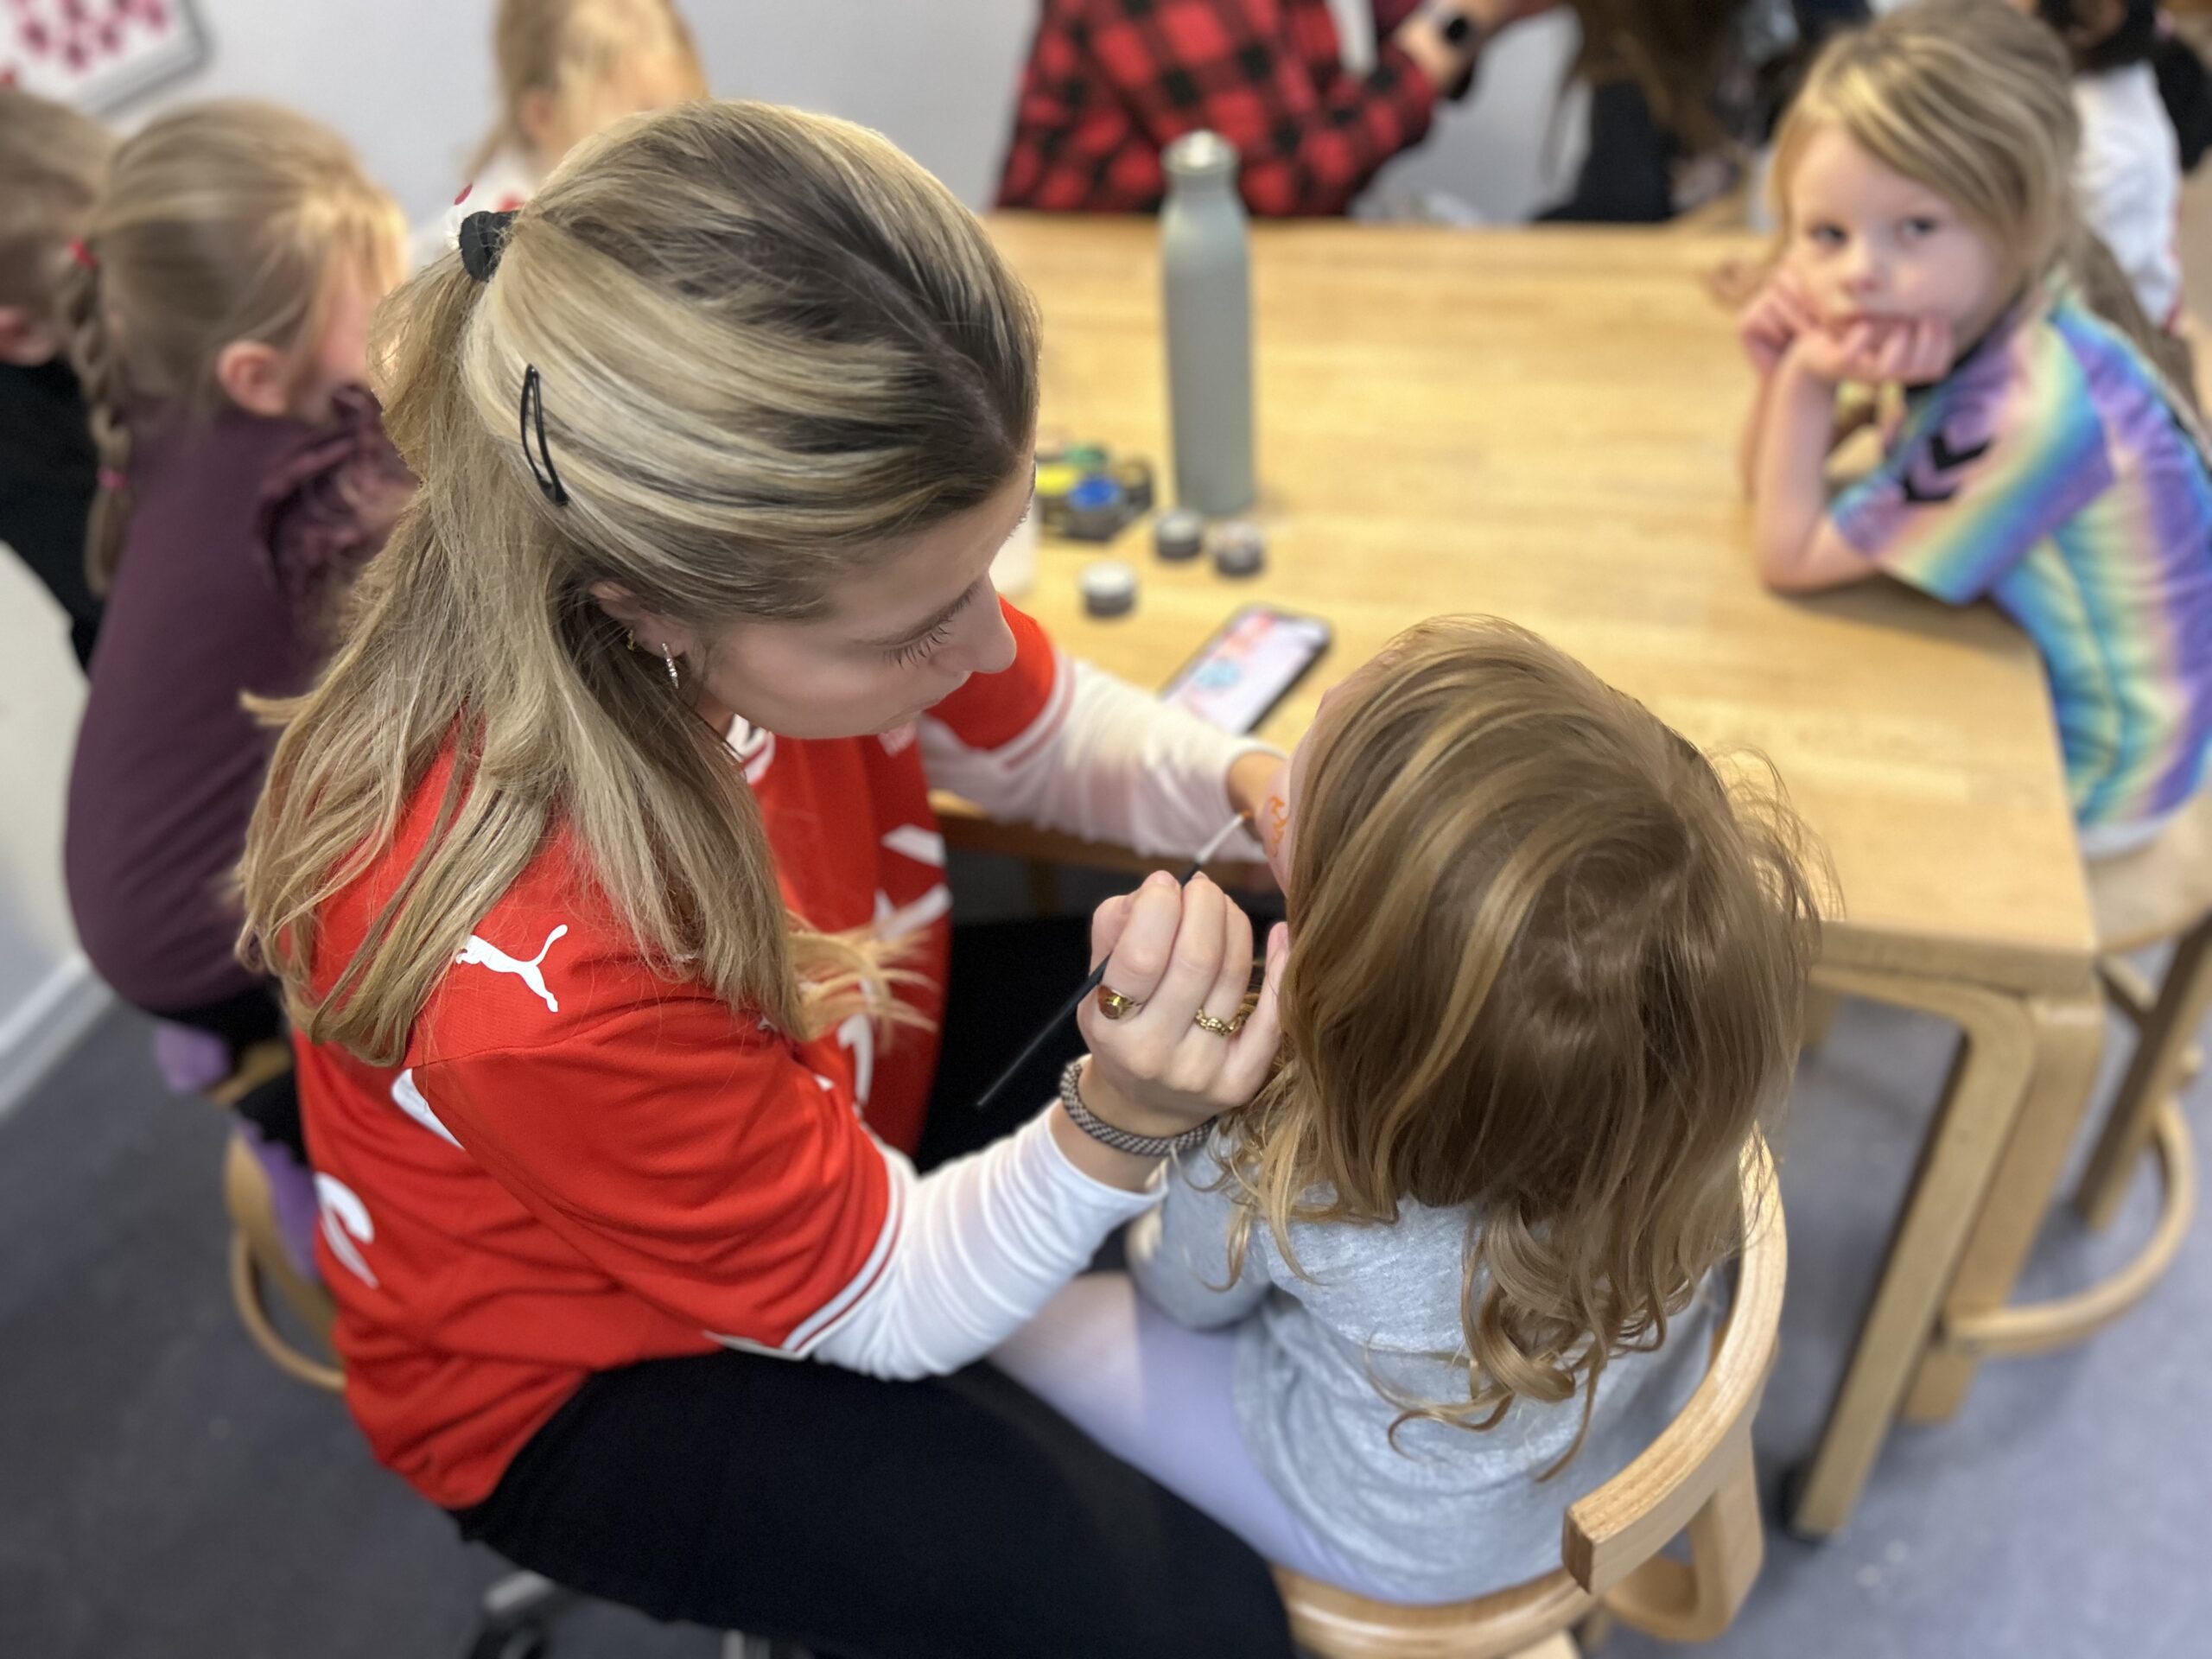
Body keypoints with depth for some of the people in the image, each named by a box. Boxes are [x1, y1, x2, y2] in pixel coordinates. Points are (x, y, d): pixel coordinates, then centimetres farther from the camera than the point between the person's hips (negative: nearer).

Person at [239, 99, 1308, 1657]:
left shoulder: (782, 559, -25)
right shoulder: (531, 976, -42)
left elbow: (1048, 731, -3)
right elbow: (893, 1303, -25)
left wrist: (1248, 787, -22)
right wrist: (1119, 1127, -44)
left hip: (835, 1087, 6)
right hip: (595, 1375, -6)